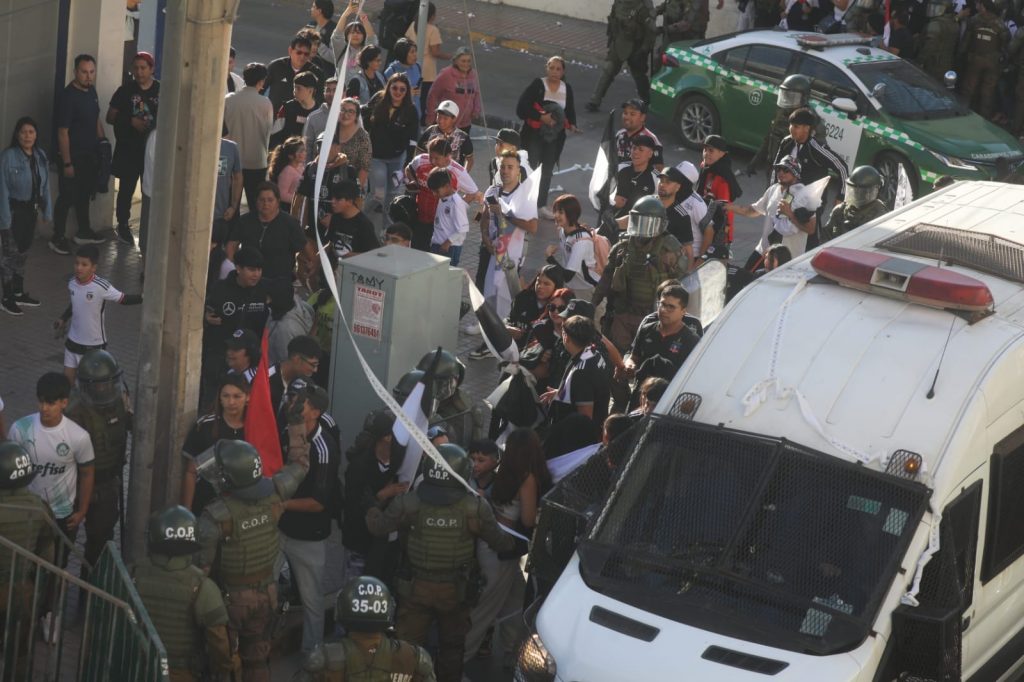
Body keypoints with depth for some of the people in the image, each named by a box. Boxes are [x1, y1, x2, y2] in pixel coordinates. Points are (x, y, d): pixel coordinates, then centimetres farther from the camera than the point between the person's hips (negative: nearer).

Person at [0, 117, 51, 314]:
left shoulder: (40, 156, 0)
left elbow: (45, 186, 7)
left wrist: (47, 211, 6)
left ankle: (19, 293, 32)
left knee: (23, 252, 18)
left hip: (30, 209, 7)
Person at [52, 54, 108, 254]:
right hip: (72, 156, -8)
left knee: (84, 194, 20)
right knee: (67, 198, -1)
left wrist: (102, 141, 12)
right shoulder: (68, 97, -21)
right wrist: (66, 163, -20)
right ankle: (57, 238, 9)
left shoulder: (91, 90, 4)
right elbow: (62, 132, -20)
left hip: (90, 155, 8)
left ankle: (84, 232, 34)